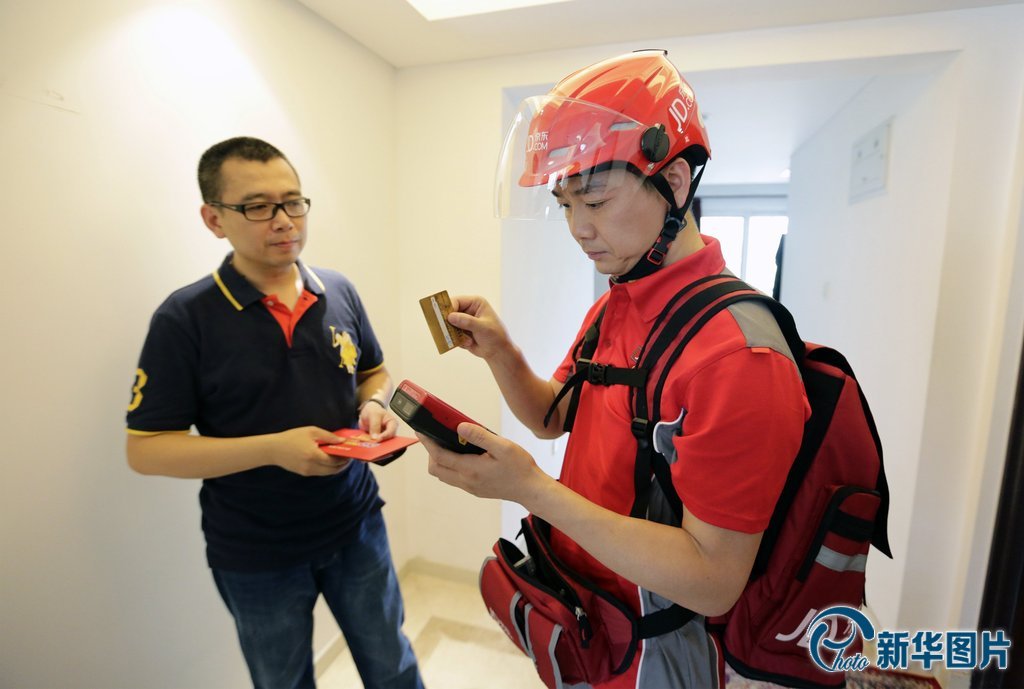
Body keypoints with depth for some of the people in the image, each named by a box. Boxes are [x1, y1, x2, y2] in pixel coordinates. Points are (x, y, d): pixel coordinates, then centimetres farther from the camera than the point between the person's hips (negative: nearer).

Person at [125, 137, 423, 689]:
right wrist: (275, 448, -25)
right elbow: (146, 449, -13)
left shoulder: (338, 291, -4)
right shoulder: (185, 318, -15)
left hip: (356, 525, 3)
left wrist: (373, 407, -13)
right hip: (256, 557, -2)